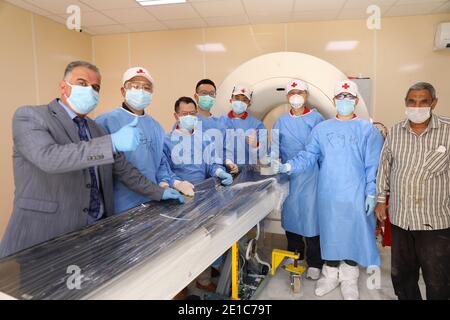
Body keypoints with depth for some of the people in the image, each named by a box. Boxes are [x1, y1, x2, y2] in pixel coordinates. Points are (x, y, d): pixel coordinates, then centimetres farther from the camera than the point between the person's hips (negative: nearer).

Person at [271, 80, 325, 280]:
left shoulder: (316, 119, 1)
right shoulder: (281, 121, 11)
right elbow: (275, 146, 6)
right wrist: (273, 160, -14)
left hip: (310, 175, -3)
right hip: (288, 176, 4)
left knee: (311, 215, -4)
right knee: (290, 213, 11)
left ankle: (314, 263, 10)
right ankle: (294, 253, 31)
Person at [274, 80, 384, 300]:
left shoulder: (368, 130, 1)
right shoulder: (322, 129, 5)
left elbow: (373, 166, -1)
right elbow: (308, 156, -1)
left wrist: (371, 193, -6)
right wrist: (289, 166, -17)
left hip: (356, 195, -1)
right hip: (328, 194, 2)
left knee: (353, 234, 7)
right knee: (330, 233, 11)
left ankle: (349, 277, 28)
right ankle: (331, 274, 31)